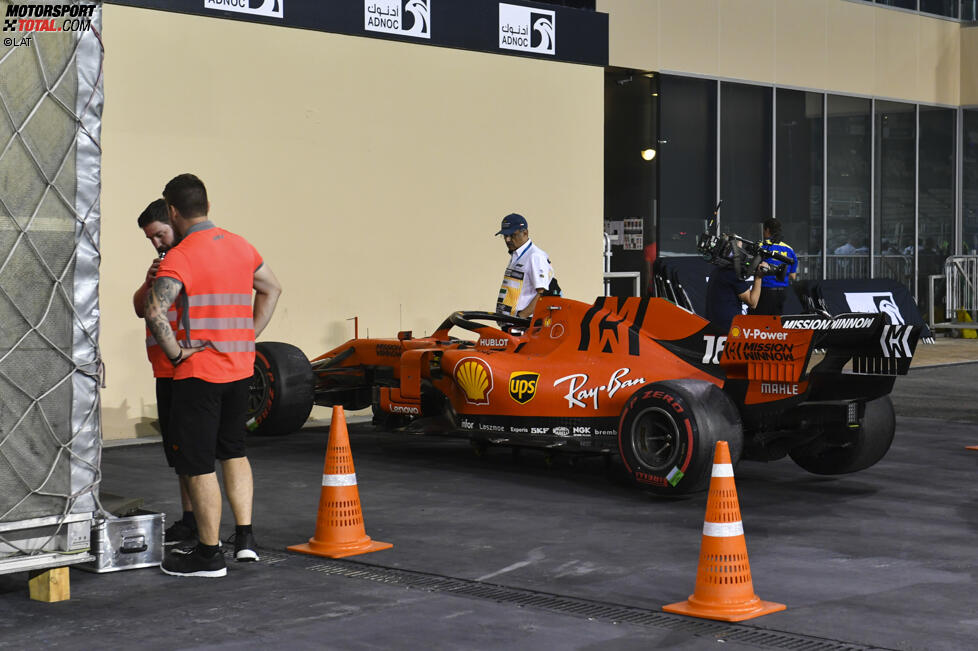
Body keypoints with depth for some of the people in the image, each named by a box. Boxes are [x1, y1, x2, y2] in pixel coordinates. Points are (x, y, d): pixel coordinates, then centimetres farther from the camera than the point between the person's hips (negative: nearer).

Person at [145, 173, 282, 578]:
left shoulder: (180, 257, -15)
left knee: (199, 465, 2)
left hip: (199, 372, -7)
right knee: (234, 451, 22)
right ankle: (245, 537, 17)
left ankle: (209, 556, 8)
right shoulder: (241, 247, 8)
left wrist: (175, 352, -15)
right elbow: (271, 289, 22)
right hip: (241, 368, 7)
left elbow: (155, 312, -28)